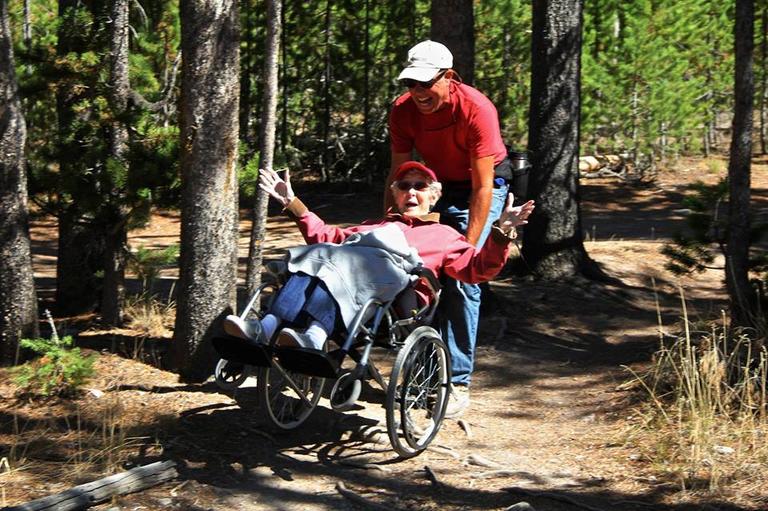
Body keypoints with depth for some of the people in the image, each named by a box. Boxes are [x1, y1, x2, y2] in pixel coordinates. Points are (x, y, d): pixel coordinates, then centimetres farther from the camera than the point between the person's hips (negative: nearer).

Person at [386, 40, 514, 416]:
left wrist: (469, 248, -30)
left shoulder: (477, 110, -29)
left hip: (482, 189, -4)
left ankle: (458, 383, -11)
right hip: (435, 186, 5)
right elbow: (397, 174, -8)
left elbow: (482, 187, -28)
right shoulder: (403, 110, -15)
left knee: (462, 281, -16)